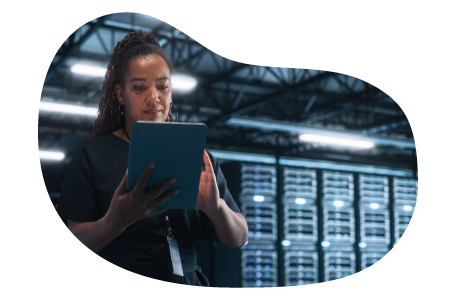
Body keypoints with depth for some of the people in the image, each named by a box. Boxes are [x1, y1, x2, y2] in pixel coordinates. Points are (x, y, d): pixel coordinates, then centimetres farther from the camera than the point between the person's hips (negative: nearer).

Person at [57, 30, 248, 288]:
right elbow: (79, 243, -1)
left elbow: (239, 239, 4)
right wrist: (117, 220, -22)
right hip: (118, 280, -1)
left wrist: (216, 207, -17)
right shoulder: (92, 156, 3)